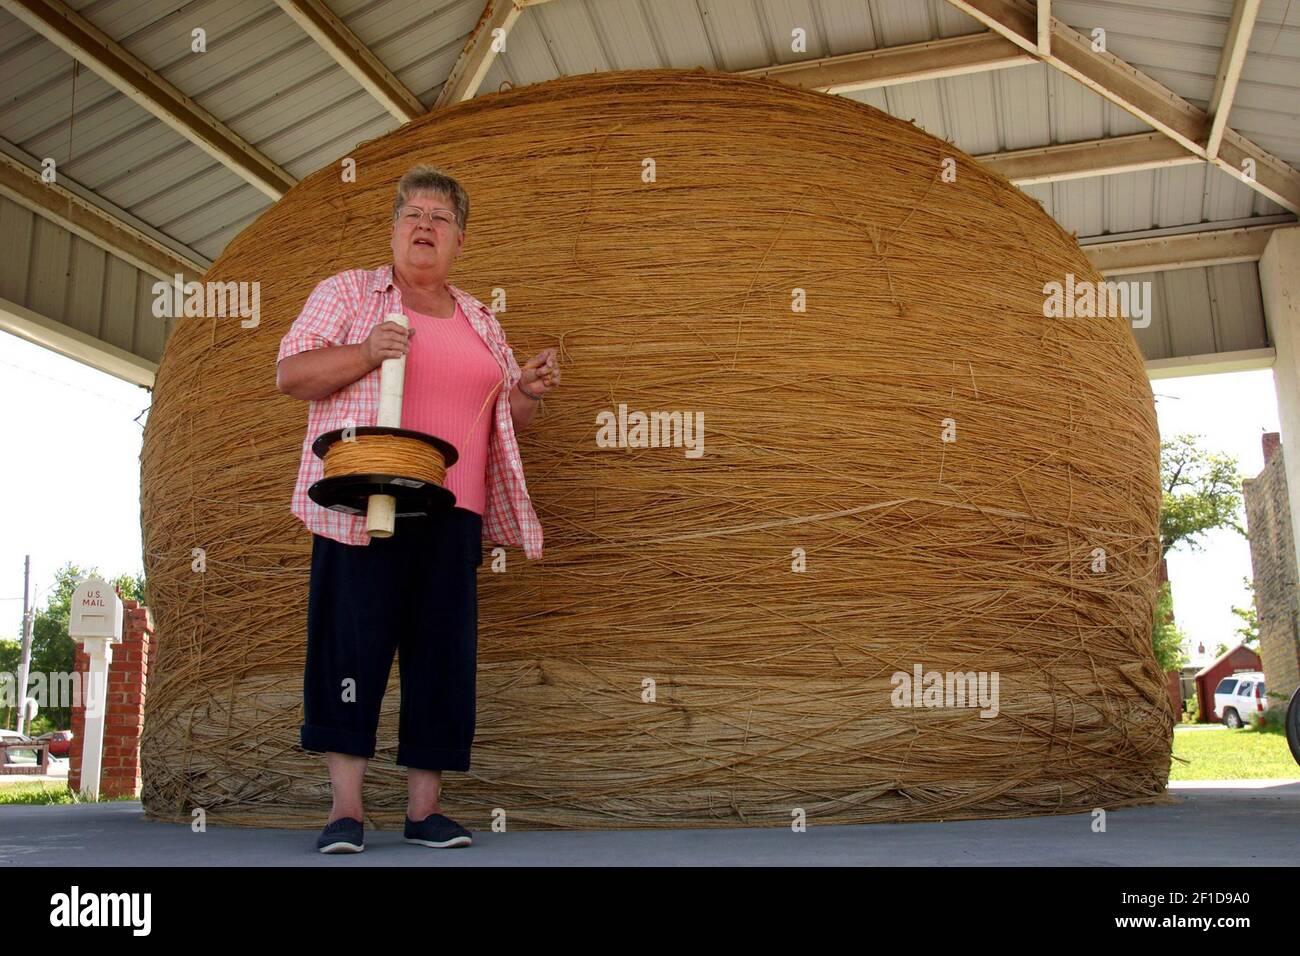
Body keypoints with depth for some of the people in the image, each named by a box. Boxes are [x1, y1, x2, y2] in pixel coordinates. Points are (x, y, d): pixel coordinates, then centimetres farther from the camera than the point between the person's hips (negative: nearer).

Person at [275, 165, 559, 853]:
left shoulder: (479, 320, 22)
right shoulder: (349, 292, 10)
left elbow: (506, 420, 25)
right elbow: (290, 374, 0)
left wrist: (528, 391, 2)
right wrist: (368, 352, -15)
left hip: (453, 510, 4)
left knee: (443, 649, 2)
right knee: (354, 639, -7)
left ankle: (424, 808, 10)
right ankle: (346, 807, 1)